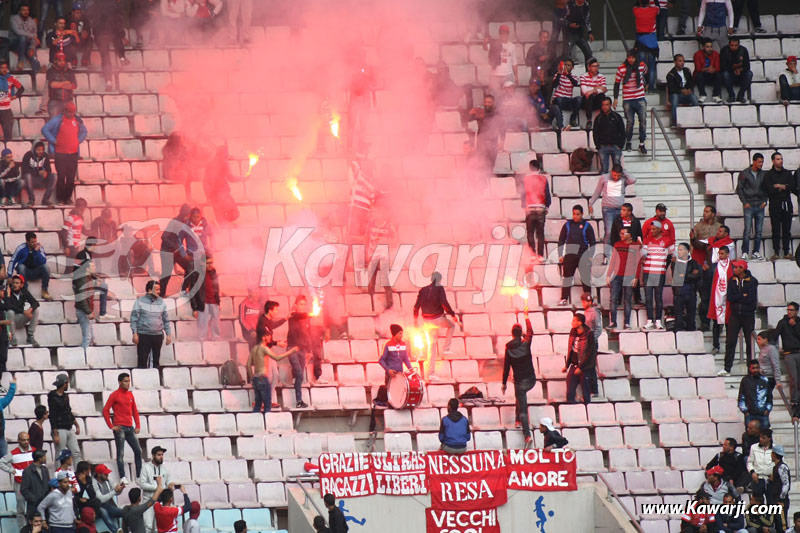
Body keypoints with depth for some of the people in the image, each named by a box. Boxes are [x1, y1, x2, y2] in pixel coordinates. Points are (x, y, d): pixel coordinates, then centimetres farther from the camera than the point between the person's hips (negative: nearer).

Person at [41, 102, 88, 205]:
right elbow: (45, 129, -3)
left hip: (73, 154, 4)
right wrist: (53, 141, -8)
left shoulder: (77, 120, 10)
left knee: (71, 177, 3)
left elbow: (84, 131, 27)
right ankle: (60, 198, 5)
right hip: (60, 154, -4)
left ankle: (68, 197, 14)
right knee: (61, 176, -5)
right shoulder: (57, 120, -4)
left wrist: (79, 140, 10)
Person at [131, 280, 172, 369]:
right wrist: (135, 334, -11)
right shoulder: (140, 301, -2)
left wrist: (168, 334, 9)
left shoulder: (161, 302, 9)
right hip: (143, 335, -4)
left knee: (156, 360, 8)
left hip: (158, 335, 4)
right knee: (142, 360, -4)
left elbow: (166, 320, 14)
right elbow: (134, 318, -3)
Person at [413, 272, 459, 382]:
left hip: (427, 321, 5)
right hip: (438, 319, -5)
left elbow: (416, 306, 7)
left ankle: (431, 373, 7)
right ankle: (446, 348, 14)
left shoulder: (423, 290, 8)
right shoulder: (439, 289, -7)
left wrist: (416, 320, 18)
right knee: (452, 325, 28)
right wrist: (453, 314, -10)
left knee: (432, 346, 11)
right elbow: (444, 303, -19)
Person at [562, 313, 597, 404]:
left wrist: (581, 368, -16)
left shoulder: (589, 335, -14)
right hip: (574, 366, 5)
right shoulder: (573, 332, 5)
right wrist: (567, 366, 14)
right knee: (570, 393, -2)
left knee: (586, 394, 4)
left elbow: (589, 353, -15)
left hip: (585, 368, -5)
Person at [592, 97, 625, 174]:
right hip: (603, 147, 0)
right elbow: (595, 133, 9)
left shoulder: (617, 117, 7)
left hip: (616, 147, 0)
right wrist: (598, 146, -2)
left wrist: (621, 145, -3)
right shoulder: (598, 118, 8)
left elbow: (623, 132, 6)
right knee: (604, 169, -3)